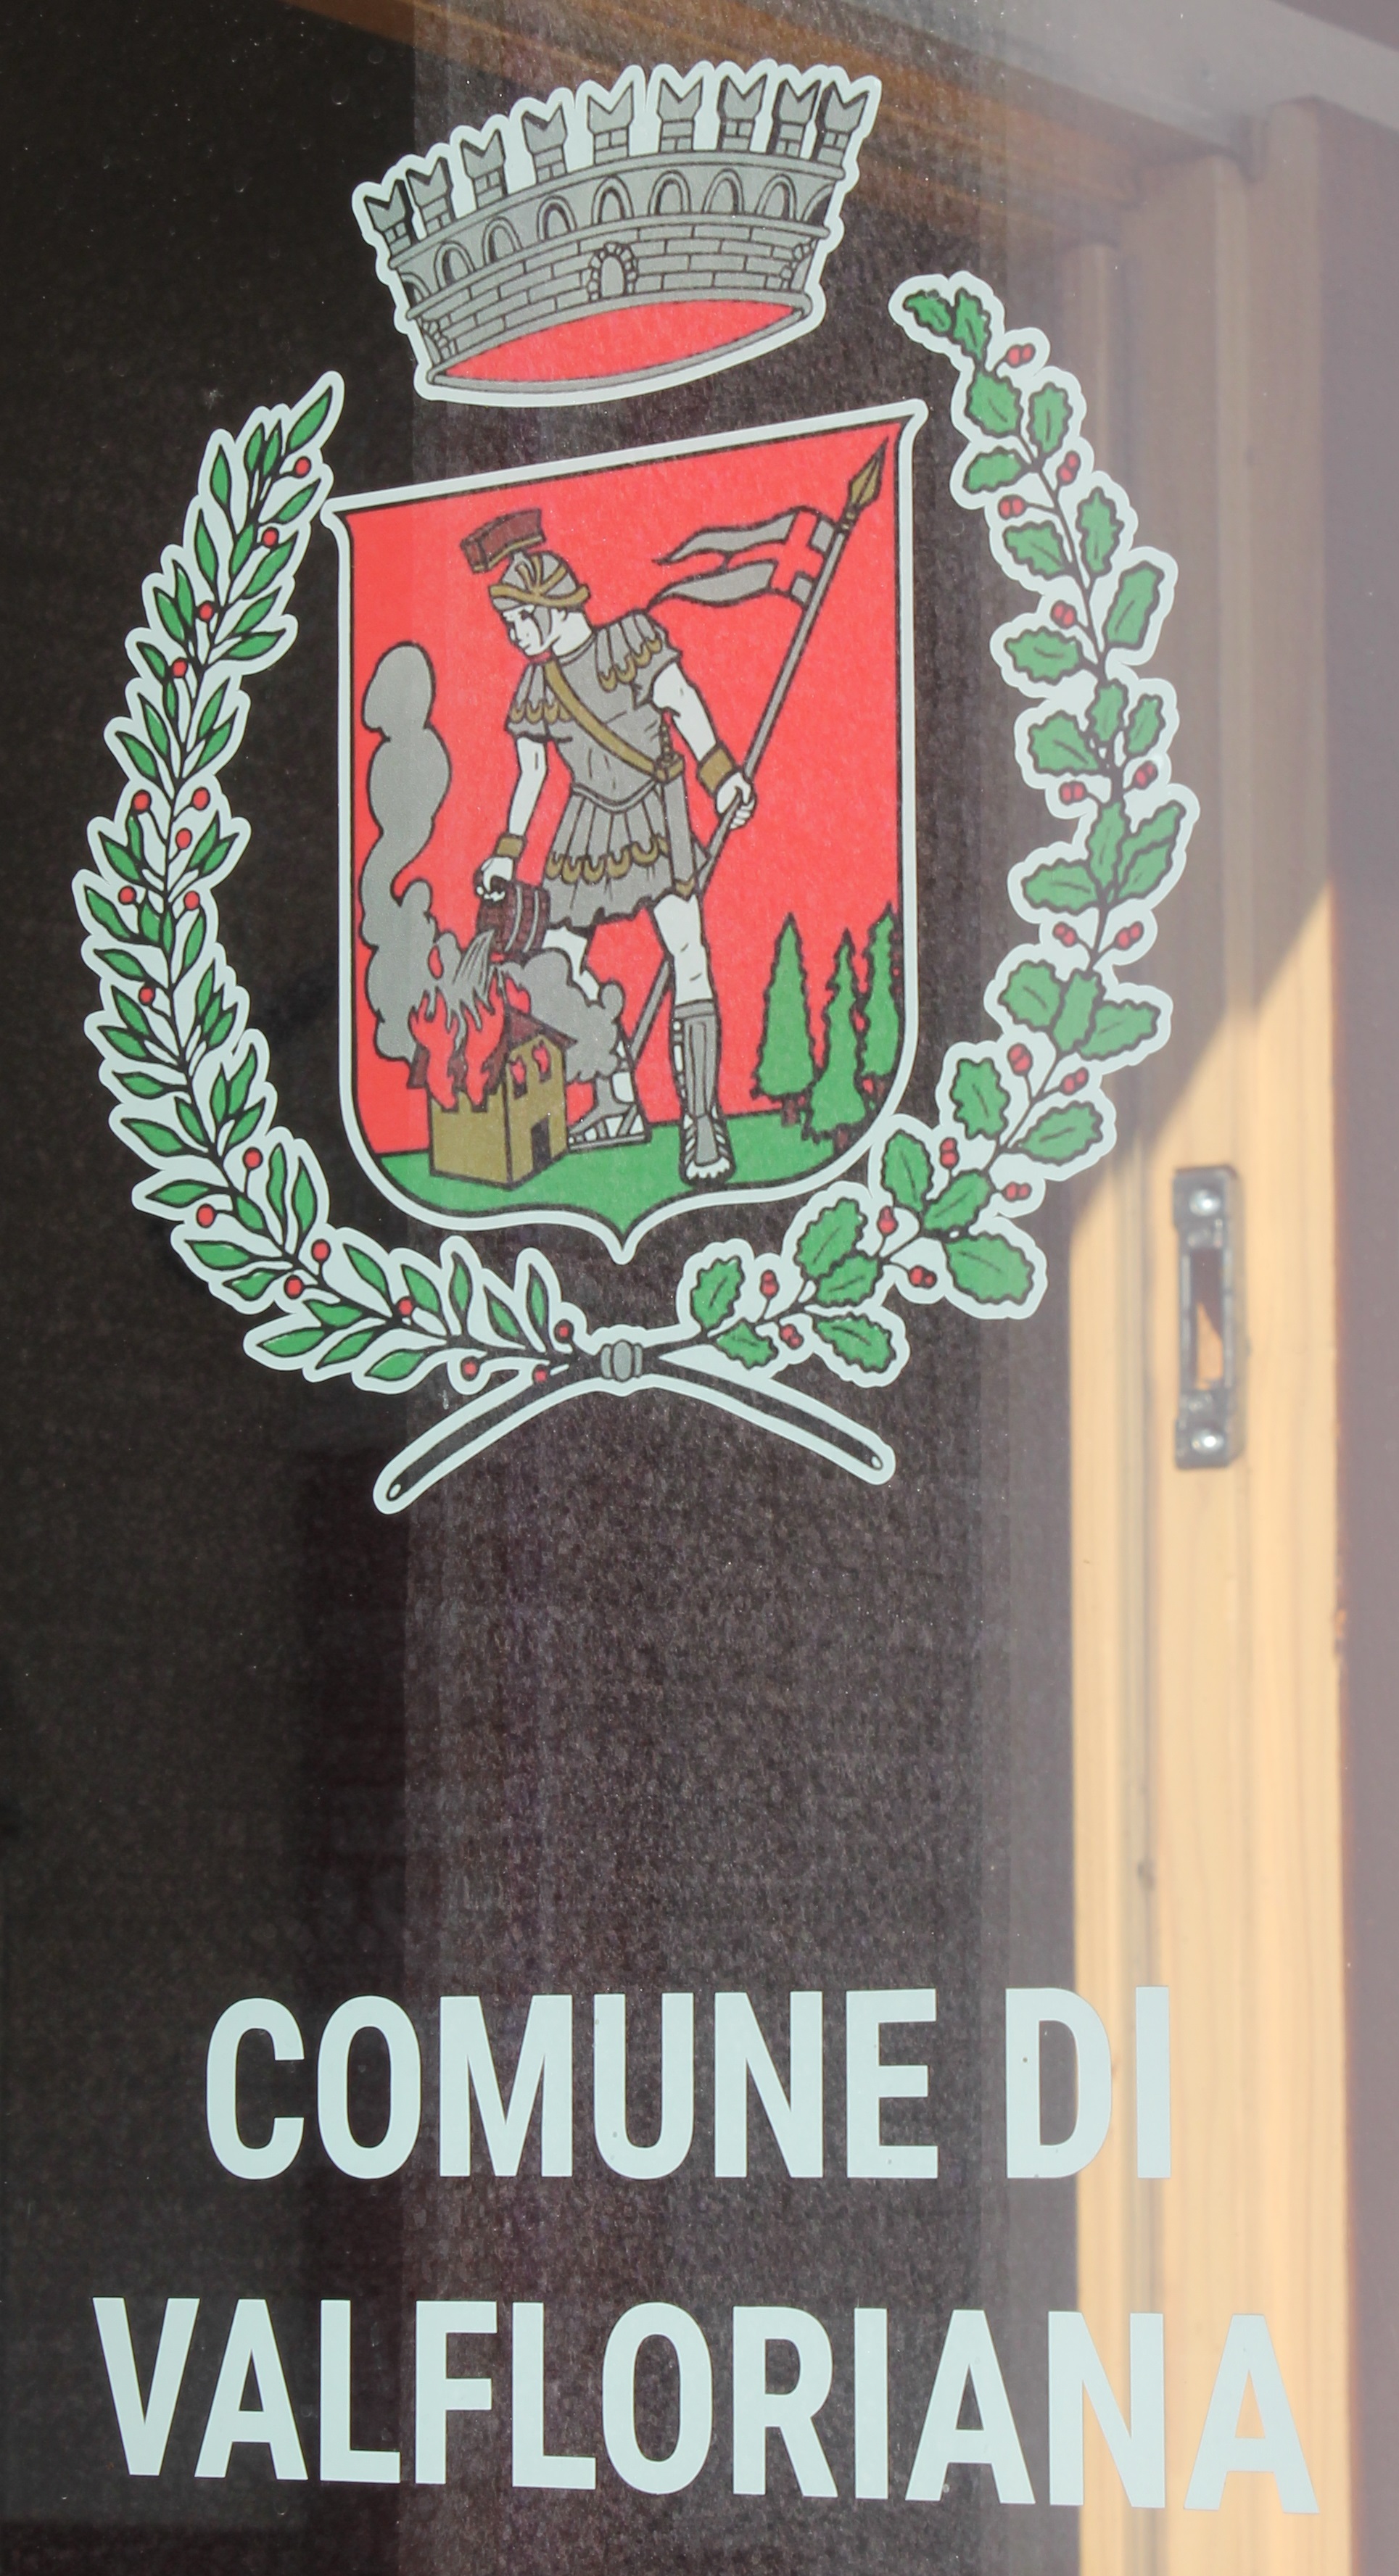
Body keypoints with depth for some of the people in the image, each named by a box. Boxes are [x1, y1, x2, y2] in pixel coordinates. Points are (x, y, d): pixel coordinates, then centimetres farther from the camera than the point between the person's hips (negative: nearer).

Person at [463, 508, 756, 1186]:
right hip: (590, 824, 5)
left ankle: (701, 1119, -17)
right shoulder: (535, 688, 8)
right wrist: (508, 853, 16)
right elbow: (530, 773, 16)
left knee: (688, 959, -16)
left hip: (658, 812, -5)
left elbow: (683, 703, -7)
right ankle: (618, 1102, 11)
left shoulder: (631, 642, -4)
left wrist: (720, 774, -17)